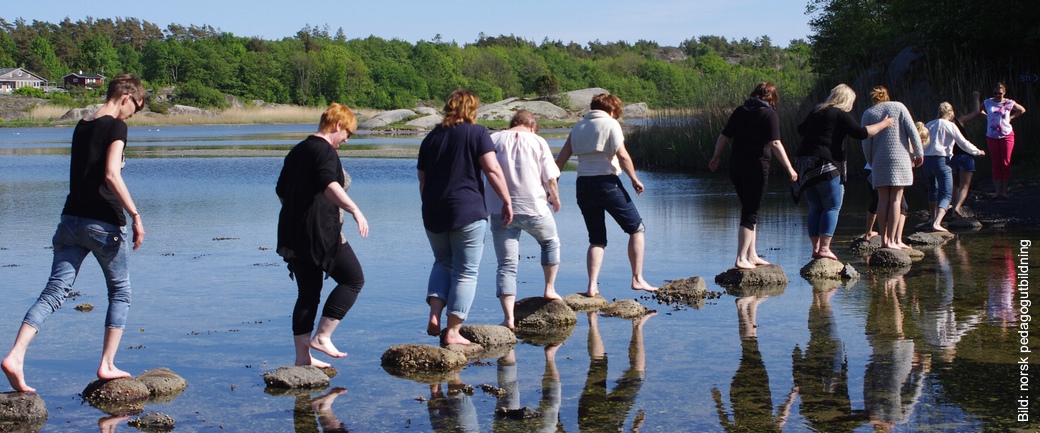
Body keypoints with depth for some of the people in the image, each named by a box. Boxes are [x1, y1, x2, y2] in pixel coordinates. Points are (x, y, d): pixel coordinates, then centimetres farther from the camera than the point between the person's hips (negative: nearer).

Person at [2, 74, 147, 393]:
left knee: (54, 292, 1)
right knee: (120, 293, 11)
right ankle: (107, 365, 10)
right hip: (103, 224, -6)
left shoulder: (82, 125, 16)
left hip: (71, 219, 6)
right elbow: (111, 175, -20)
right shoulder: (115, 127, -8)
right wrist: (135, 215, -18)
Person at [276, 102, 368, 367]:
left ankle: (302, 356, 11)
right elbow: (328, 184, -29)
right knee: (353, 278, 2)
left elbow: (281, 191, 24)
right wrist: (355, 210, -37)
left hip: (293, 234, 9)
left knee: (308, 294, 12)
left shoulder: (297, 151, 18)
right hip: (320, 233, -9)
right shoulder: (325, 150, -10)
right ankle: (322, 336, -4)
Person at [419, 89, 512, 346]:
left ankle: (435, 314, 3)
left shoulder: (431, 137, 12)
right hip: (467, 212, -5)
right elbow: (493, 170, -11)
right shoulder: (476, 133, -2)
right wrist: (507, 201, -4)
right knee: (466, 272, 3)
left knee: (443, 262, 23)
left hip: (433, 214, 5)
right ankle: (452, 332, 0)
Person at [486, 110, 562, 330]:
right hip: (533, 207, -1)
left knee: (506, 265, 3)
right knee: (551, 243, 29)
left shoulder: (493, 140, 5)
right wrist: (554, 197, 18)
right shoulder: (537, 141, 1)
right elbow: (550, 178, -1)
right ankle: (550, 289, 33)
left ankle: (509, 318, -6)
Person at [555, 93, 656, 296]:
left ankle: (592, 285, -1)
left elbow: (561, 159, 12)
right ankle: (637, 279, 4)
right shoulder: (610, 124, -1)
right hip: (607, 182, -5)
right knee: (636, 228, 9)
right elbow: (622, 155, -12)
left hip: (583, 185, 6)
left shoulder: (578, 127, 14)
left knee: (597, 239, 13)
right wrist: (634, 179, -3)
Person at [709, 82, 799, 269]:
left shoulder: (739, 111, 10)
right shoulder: (770, 115, -6)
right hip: (757, 166, -6)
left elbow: (723, 137, 12)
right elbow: (775, 144, -16)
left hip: (736, 165, 6)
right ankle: (741, 259, -5)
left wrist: (716, 158, 26)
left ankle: (752, 256, 21)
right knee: (750, 213, -1)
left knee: (748, 210, 17)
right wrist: (789, 168, -16)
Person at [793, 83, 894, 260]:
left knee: (816, 208, 11)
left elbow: (801, 129, 32)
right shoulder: (841, 115, -4)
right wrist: (883, 124, 5)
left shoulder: (816, 112, 17)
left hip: (804, 164, 7)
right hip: (825, 166, -7)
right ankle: (824, 248, -9)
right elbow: (861, 133, -8)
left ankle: (816, 248, 7)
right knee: (832, 207, -2)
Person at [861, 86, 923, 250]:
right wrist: (919, 154, 6)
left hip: (879, 161, 2)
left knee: (883, 200, 5)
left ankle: (884, 239, 1)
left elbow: (866, 143, 3)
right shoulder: (898, 107, 4)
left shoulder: (868, 114, 7)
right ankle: (892, 240, -7)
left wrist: (871, 163, 15)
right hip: (900, 158, -1)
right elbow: (912, 131, -2)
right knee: (896, 199, -2)